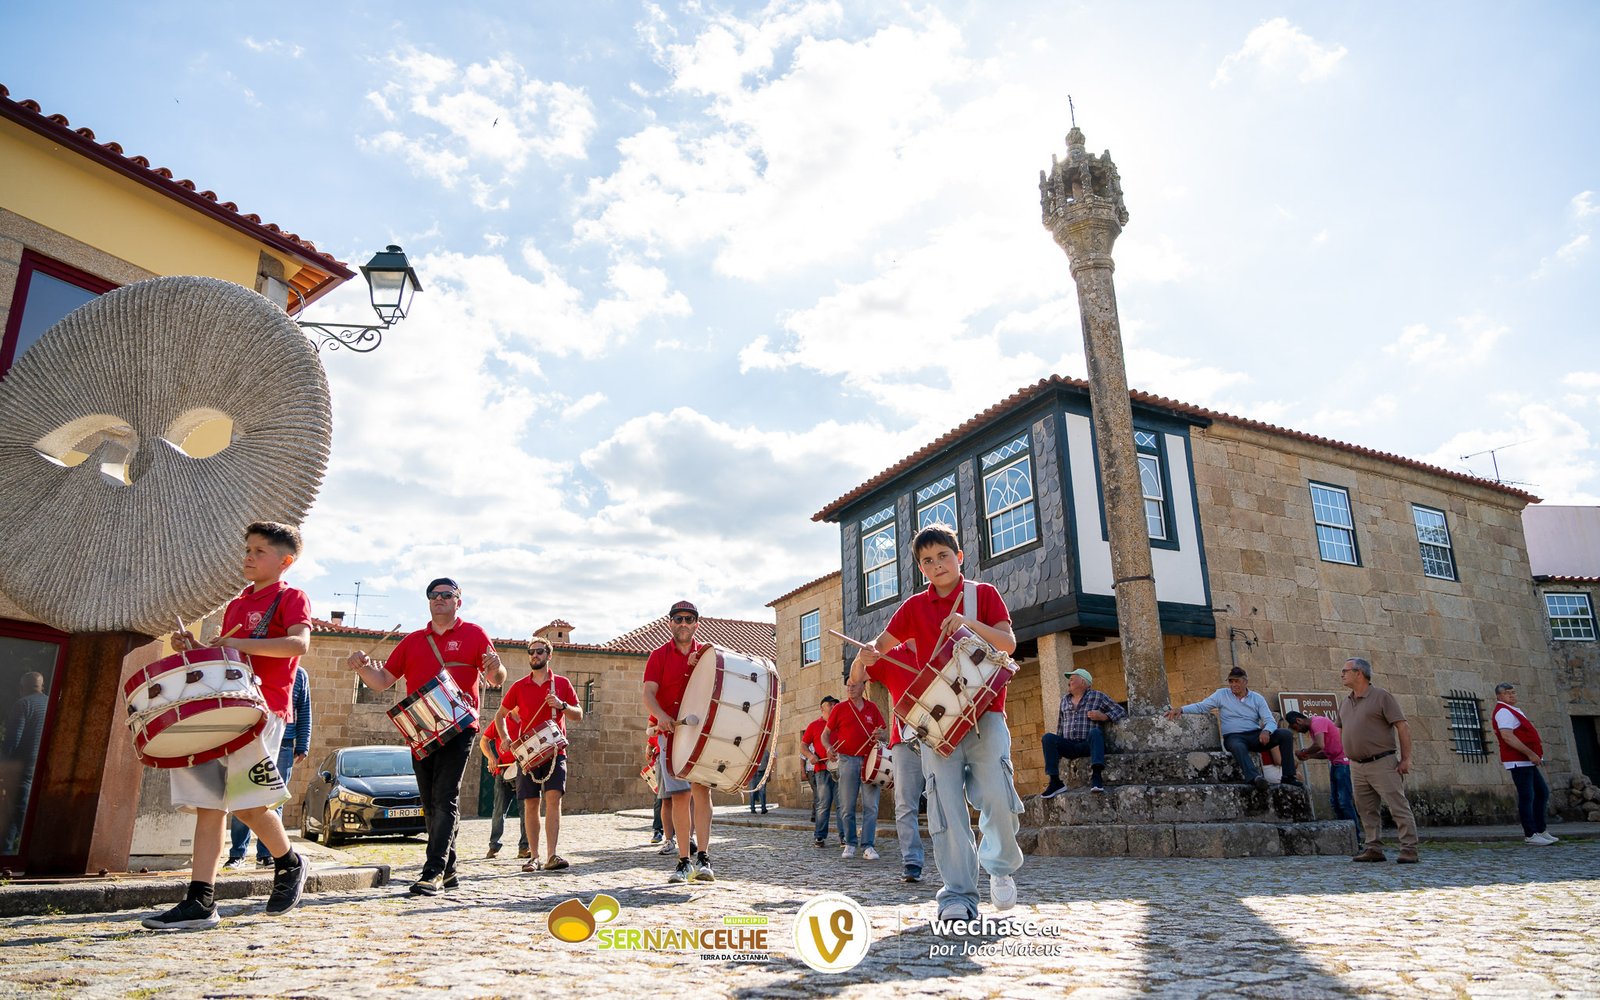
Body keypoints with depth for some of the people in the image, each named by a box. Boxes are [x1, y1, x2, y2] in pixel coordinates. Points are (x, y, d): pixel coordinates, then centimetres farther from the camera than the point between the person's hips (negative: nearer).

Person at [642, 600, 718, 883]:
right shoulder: (659, 655, 5)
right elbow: (648, 694, -5)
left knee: (701, 787, -14)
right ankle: (684, 862, 10)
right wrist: (662, 716, -25)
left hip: (702, 730, 0)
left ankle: (703, 859, -14)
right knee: (679, 795, 0)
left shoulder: (707, 653, 9)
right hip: (672, 732, 0)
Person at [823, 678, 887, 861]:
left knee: (870, 806, -4)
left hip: (870, 760, 1)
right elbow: (825, 734, 9)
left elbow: (885, 730, 16)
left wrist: (880, 734, -8)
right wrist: (829, 748, -11)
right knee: (847, 806, 2)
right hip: (848, 760, -1)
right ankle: (850, 844, 15)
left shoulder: (872, 708, 9)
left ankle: (868, 846, -1)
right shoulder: (840, 708, 5)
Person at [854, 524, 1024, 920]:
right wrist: (867, 654, -12)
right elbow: (883, 643, 12)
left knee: (996, 794, -14)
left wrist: (969, 622, -19)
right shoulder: (914, 607, 11)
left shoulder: (983, 594, 6)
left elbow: (1009, 643, -3)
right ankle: (958, 895, 3)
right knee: (946, 803, -6)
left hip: (984, 711, -2)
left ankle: (1000, 866, 15)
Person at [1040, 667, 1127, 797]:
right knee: (1048, 737, -22)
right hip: (1069, 746, 4)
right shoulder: (1065, 700, 20)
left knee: (1095, 732, -35)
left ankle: (1096, 776, -49)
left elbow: (1122, 712, 4)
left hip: (1089, 745, -4)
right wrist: (1057, 748, 20)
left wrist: (1103, 716, -12)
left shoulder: (1098, 697, 7)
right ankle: (1055, 782, -27)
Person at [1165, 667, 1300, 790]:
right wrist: (1181, 710, -15)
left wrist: (1266, 731, -22)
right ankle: (1253, 777, -61)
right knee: (1238, 746, -40)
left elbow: (1270, 721, 3)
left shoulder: (1257, 698, 11)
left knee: (1285, 734, -18)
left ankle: (1288, 776, -17)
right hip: (1233, 736, -3)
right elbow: (1201, 706, 3)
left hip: (1255, 735, 3)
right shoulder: (1221, 694, 8)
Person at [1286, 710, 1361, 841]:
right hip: (1335, 764, 10)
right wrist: (1309, 756, 2)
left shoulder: (1318, 722, -15)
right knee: (1334, 802, 10)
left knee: (1344, 801, -11)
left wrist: (1303, 752, -14)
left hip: (1344, 762, -10)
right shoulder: (1312, 728, 16)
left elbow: (1319, 745, -29)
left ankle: (1355, 838, -8)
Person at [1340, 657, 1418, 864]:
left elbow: (1403, 727, -9)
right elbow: (1342, 730, 24)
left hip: (1382, 763, -7)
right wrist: (1349, 755, 18)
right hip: (1356, 767, 7)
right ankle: (1374, 849, 15)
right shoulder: (1345, 702, 13)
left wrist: (1406, 759, -12)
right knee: (1367, 810, 9)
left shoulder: (1381, 696, -7)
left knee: (1398, 807, -5)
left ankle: (1409, 850, -2)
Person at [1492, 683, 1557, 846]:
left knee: (1542, 792, 16)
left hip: (1527, 761, 11)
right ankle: (1530, 835, -2)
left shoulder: (1513, 710, 19)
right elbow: (1507, 736, -26)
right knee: (1527, 796, -7)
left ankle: (1540, 830, 23)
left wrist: (1536, 743, 12)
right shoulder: (1503, 711, -15)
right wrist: (1530, 753, -24)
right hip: (1518, 761, -11)